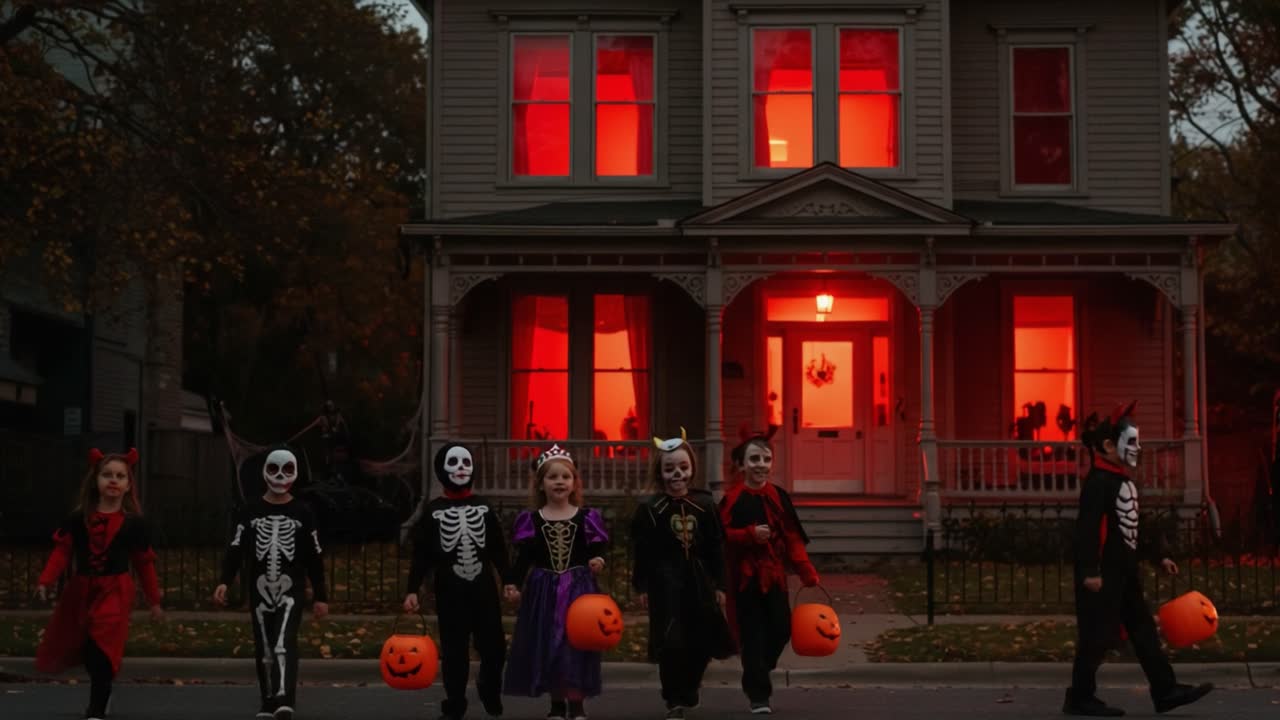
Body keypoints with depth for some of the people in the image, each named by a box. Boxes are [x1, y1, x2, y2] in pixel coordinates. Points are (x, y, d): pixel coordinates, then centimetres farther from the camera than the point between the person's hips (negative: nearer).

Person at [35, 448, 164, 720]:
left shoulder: (134, 523, -3)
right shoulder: (78, 519, 0)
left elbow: (145, 563, 4)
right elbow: (62, 551, -1)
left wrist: (154, 601, 9)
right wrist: (45, 581, -17)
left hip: (115, 592, -3)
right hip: (81, 589, 3)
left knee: (102, 651, -13)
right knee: (86, 650, 14)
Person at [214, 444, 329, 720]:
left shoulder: (303, 513, 4)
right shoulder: (249, 512, 6)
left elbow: (315, 558, 6)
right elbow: (236, 549, -1)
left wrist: (321, 596, 4)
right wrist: (225, 581, -16)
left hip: (292, 589, -2)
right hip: (260, 589, 2)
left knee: (284, 643, -18)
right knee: (264, 648, 7)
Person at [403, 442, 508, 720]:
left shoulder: (484, 508, 5)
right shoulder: (433, 511, -1)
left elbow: (499, 550, 7)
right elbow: (422, 555, -2)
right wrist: (413, 590, -10)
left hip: (483, 587, 2)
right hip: (450, 591, -1)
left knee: (494, 645, 1)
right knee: (454, 650, 3)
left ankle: (489, 689, 29)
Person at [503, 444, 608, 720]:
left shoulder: (587, 518, 0)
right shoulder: (531, 520, 1)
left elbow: (597, 550, 0)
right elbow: (524, 557, 1)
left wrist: (597, 561, -22)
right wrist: (513, 582, -11)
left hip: (578, 587, -1)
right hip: (544, 589, 1)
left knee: (576, 645, -2)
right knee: (547, 646, 3)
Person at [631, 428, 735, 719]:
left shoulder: (705, 504, 1)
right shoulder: (649, 509, -5)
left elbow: (716, 548, 5)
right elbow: (641, 551, -3)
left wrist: (719, 585, 5)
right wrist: (641, 586, -5)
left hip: (699, 581, 3)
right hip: (665, 582, -3)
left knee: (703, 641, 9)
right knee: (671, 642, -6)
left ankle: (689, 692, 32)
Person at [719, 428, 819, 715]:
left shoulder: (778, 497, 4)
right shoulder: (732, 499, -6)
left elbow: (792, 537, 3)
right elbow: (722, 536, -12)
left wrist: (807, 571, -3)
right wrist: (750, 534, -27)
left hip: (774, 575, 4)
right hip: (746, 576, -4)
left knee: (781, 630, 5)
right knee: (753, 636, -2)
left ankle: (755, 678, 30)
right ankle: (759, 694, 6)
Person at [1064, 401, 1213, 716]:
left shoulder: (1123, 481, 16)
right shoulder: (1098, 482, -15)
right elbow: (1087, 528, -21)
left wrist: (1159, 556, 20)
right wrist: (1090, 571, -25)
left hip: (1124, 571, 10)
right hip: (1103, 572, -10)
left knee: (1143, 630, 8)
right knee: (1098, 636, -5)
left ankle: (1165, 690, 10)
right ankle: (1080, 698, 3)